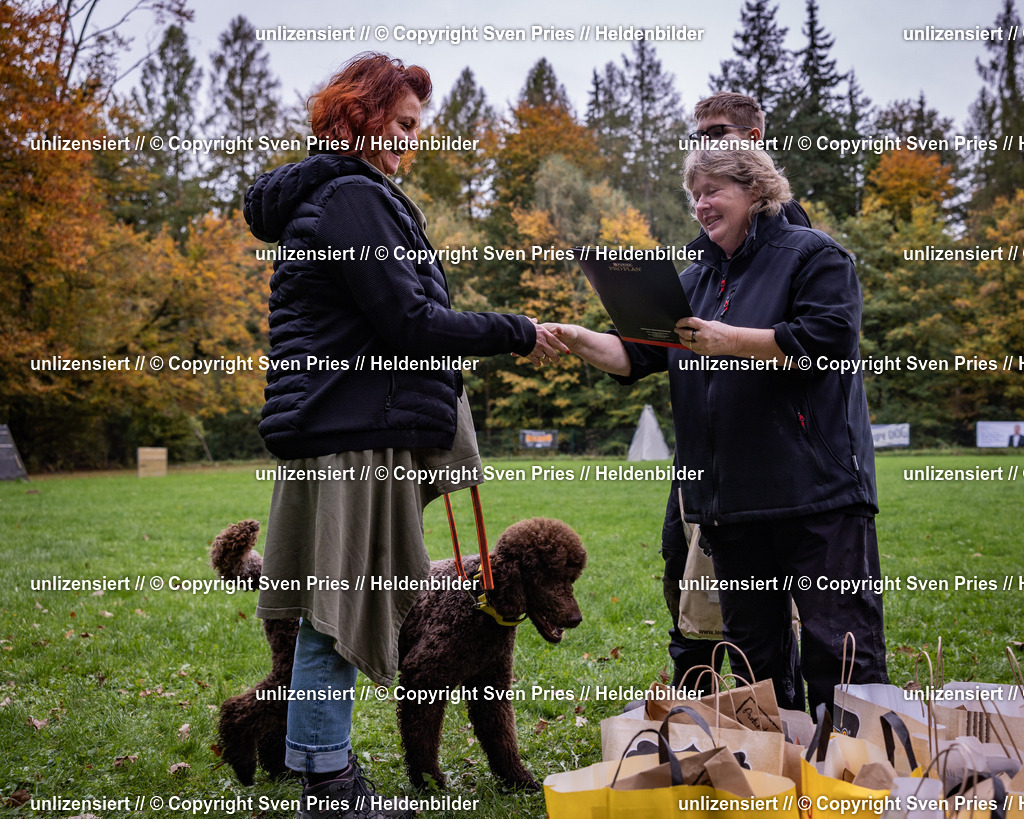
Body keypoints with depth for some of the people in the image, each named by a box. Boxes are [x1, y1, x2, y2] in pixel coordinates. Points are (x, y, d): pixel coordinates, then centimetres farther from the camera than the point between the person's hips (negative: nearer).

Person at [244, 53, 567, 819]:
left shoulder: (326, 194, 21)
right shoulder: (355, 198, -13)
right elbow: (409, 322, -17)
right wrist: (516, 334, -9)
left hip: (335, 428, 10)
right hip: (353, 434, -10)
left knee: (336, 608, 13)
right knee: (338, 609, -5)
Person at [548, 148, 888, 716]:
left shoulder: (811, 256, 0)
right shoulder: (695, 279, 19)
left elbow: (828, 339, -15)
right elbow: (635, 354, 13)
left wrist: (729, 340, -18)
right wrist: (578, 340, -6)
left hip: (816, 492, -7)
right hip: (731, 500, 7)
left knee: (839, 649, -6)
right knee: (752, 650, 14)